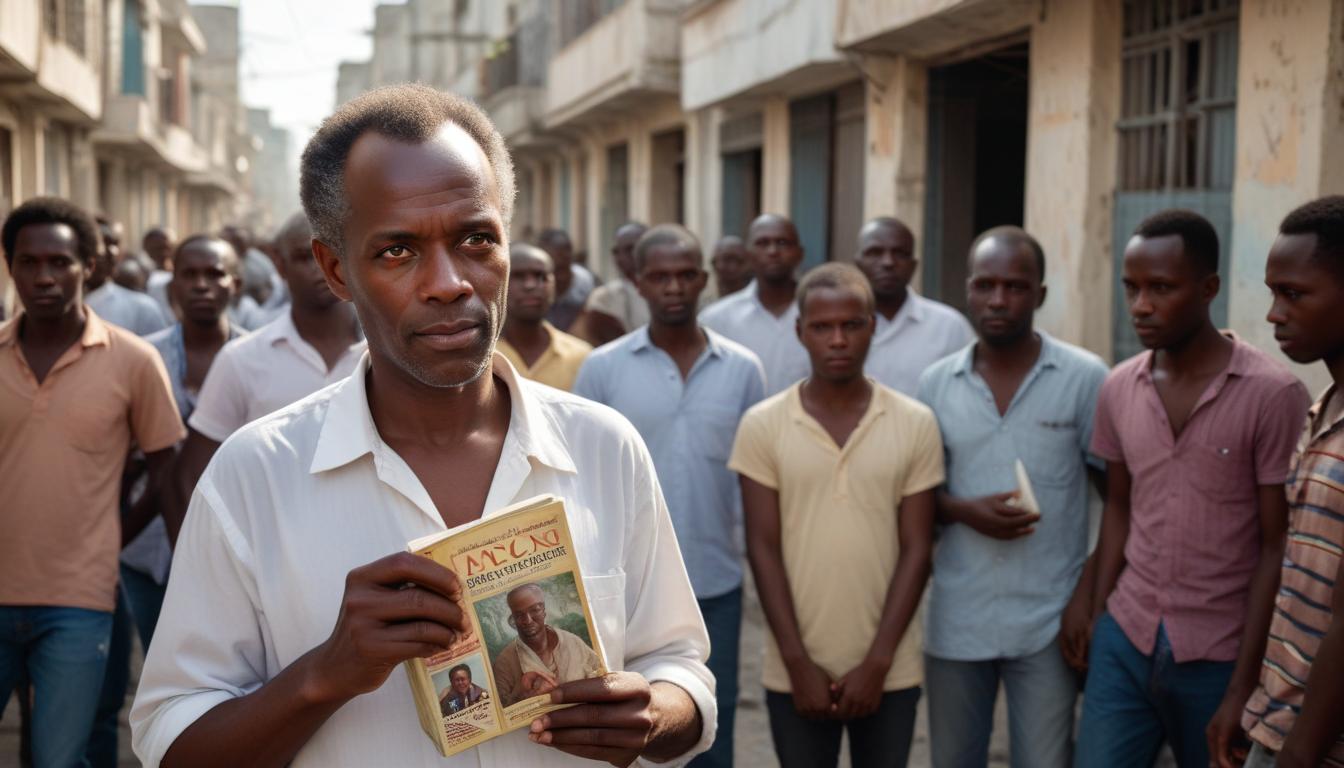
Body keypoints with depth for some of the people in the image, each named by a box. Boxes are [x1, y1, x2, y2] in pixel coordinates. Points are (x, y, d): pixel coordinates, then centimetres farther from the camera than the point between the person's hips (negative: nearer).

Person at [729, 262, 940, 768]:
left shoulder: (916, 424, -2)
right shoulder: (762, 425, -3)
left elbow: (916, 550, -3)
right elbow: (763, 549, -4)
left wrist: (876, 663, -9)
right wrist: (799, 663, -9)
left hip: (889, 670, 1)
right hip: (795, 671, 0)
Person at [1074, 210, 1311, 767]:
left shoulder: (1273, 395, -13)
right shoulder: (1118, 389, 2)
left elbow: (1278, 549, -11)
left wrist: (1244, 686, -11)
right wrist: (1097, 614, 6)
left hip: (1219, 658, -3)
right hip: (1124, 642, 4)